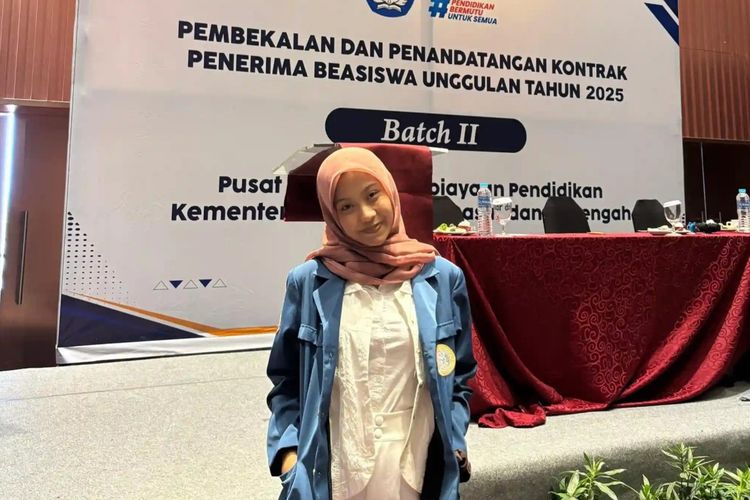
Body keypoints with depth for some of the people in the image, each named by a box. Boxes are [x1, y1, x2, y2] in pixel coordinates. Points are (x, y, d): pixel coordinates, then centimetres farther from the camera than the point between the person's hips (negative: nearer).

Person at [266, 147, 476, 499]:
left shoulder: (443, 278, -4)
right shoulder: (308, 282, -6)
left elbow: (459, 377, 6)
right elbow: (286, 381, 2)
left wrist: (453, 443, -3)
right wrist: (289, 451, -9)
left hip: (416, 467, 1)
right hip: (331, 470, 0)